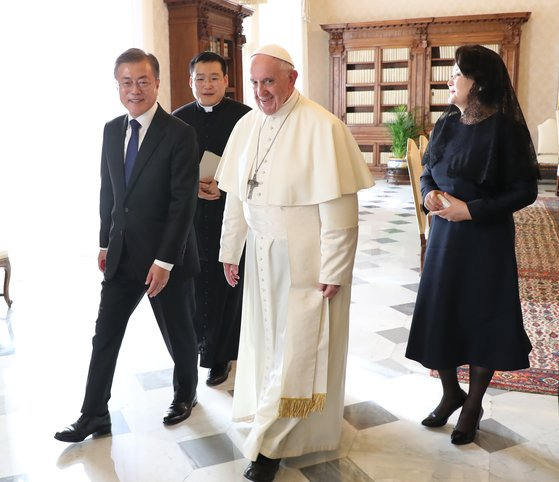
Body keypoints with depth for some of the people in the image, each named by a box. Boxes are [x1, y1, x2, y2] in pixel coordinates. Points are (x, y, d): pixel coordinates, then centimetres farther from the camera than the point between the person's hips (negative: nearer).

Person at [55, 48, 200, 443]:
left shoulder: (180, 134, -13)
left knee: (178, 335, 13)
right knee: (105, 337, 9)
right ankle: (94, 415, 24)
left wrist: (164, 261, -18)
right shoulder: (112, 130, 6)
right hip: (121, 255, 5)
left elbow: (183, 202, -16)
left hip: (167, 258, -5)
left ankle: (186, 395, 39)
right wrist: (105, 243, 11)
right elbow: (108, 191, 12)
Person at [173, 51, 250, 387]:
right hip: (191, 217, 3)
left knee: (228, 286, 4)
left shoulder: (244, 117, -4)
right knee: (196, 284, 8)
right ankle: (204, 341, 34)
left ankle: (219, 356, 21)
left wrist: (225, 187, -16)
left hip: (232, 216, -3)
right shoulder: (179, 119, 7)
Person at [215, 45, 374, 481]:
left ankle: (268, 442, 18)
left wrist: (333, 271, -16)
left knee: (298, 347, 2)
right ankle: (279, 422, 38)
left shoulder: (322, 127, -17)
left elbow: (338, 208, -17)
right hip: (262, 255, 6)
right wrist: (230, 251, 11)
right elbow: (236, 196, 9)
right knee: (265, 338, 16)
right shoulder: (247, 125, 3)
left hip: (306, 259, -6)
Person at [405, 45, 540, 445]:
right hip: (444, 235, 6)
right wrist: (430, 193, -8)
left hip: (486, 240, -5)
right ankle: (451, 393, 34)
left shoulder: (504, 127, -13)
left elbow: (525, 190, -13)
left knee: (482, 319, 7)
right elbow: (428, 172, 14)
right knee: (439, 314, 11)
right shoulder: (447, 124, 4)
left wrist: (472, 209, -20)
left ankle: (473, 405, 27)